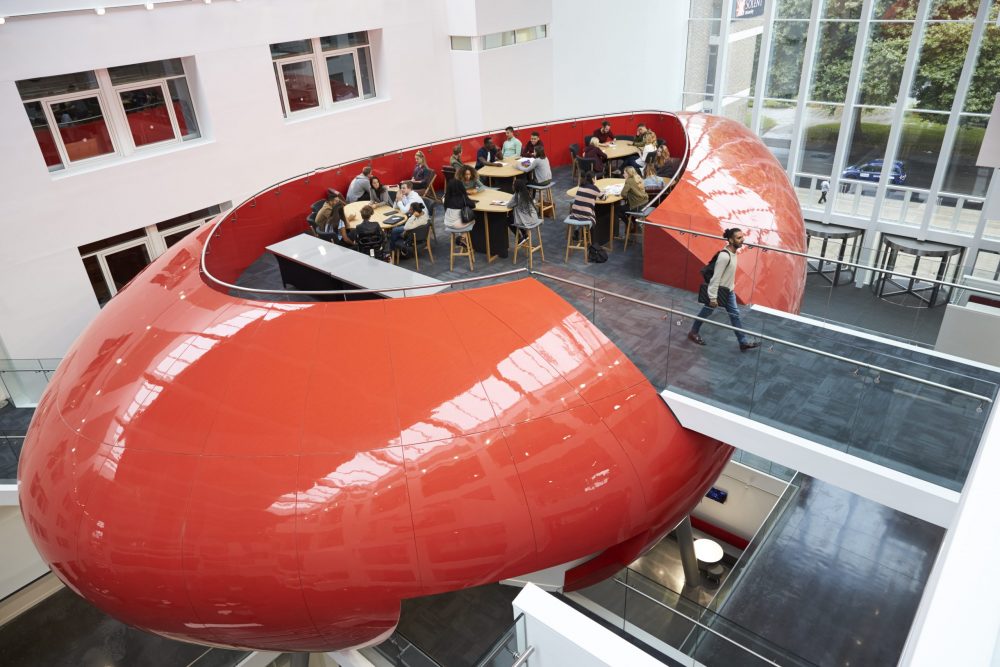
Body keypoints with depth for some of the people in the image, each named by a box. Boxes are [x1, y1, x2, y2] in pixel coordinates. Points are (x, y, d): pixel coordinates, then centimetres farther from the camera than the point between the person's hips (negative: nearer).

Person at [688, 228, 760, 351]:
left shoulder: (733, 252, -2)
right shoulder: (724, 256, -31)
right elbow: (716, 277, -28)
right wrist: (713, 297, -25)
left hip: (728, 290, 9)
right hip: (718, 290, -9)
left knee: (735, 314, 13)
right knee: (706, 312, 12)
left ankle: (744, 342, 21)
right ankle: (693, 333, 34)